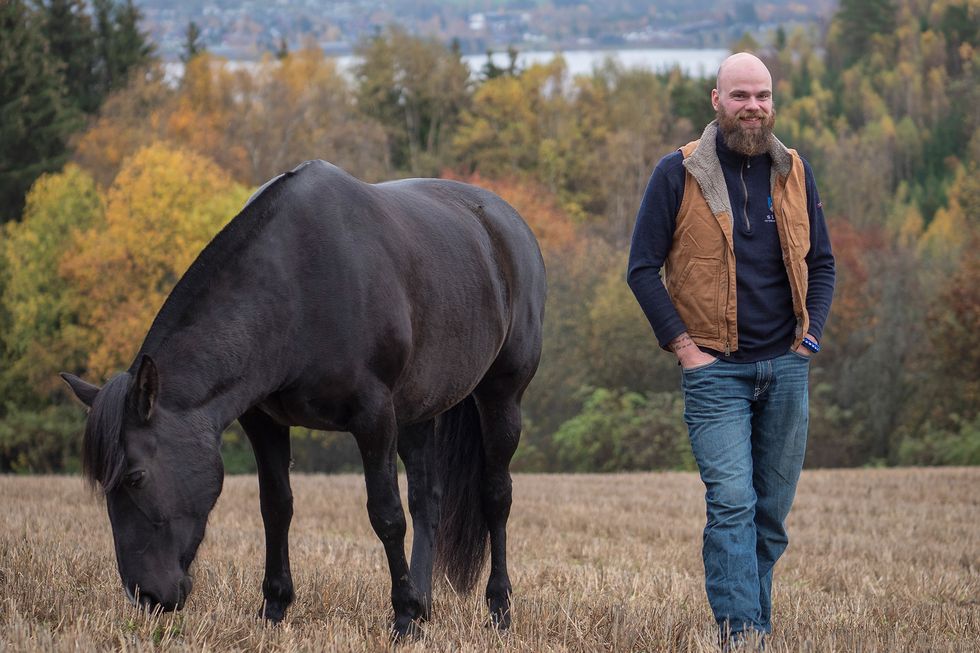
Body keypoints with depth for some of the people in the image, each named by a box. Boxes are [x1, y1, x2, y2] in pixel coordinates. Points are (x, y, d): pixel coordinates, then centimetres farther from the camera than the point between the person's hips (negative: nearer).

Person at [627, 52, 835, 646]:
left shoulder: (794, 172, 8)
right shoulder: (679, 174, -3)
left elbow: (822, 263, 16)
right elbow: (643, 268, -1)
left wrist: (811, 336, 2)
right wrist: (682, 345, -8)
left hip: (785, 368, 4)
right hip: (715, 369, -4)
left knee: (773, 510, 8)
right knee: (732, 502, -15)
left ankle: (756, 625, 18)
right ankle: (741, 632, -18)